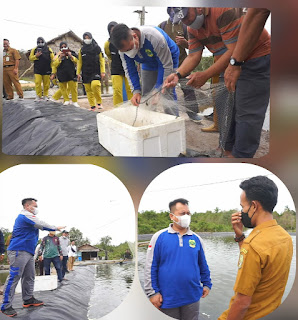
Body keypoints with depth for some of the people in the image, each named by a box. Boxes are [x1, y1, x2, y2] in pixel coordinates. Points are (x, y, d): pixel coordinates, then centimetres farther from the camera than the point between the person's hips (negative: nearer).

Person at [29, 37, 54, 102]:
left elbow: (52, 59, 3)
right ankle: (38, 96, 1)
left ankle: (46, 95, 20)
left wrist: (52, 68, -2)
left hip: (46, 70, 0)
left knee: (46, 84, 5)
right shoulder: (34, 50, 8)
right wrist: (36, 56, -11)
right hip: (37, 70, 0)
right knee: (37, 83, -7)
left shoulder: (48, 49, 4)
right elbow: (30, 58, 7)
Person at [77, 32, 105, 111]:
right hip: (86, 73, 4)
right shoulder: (82, 50, 11)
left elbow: (101, 60, 2)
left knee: (95, 85, -26)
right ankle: (92, 106, 11)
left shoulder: (97, 48, 3)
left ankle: (99, 102, -9)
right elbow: (79, 62, 14)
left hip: (95, 72, -4)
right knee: (88, 90, 3)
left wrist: (102, 71, -5)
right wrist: (78, 73, 8)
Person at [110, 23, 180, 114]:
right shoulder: (124, 45, -21)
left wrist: (158, 91, -31)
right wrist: (136, 91, -24)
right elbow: (129, 70, -11)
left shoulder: (154, 38, -39)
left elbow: (166, 66, -30)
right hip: (148, 65, 5)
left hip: (168, 59, -5)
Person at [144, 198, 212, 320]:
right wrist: (152, 292, -7)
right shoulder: (159, 237, -5)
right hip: (168, 300, -2)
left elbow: (203, 266, 15)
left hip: (192, 299, 3)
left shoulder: (196, 239, 5)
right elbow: (150, 267, -5)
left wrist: (206, 284, 15)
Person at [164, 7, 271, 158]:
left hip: (259, 58, -9)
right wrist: (177, 75, -22)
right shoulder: (193, 28, 1)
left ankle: (240, 155, -5)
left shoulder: (225, 10, -26)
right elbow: (193, 56, -3)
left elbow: (235, 51, -28)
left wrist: (206, 75, -28)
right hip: (232, 64, 9)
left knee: (247, 112, -10)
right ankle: (228, 149, 21)